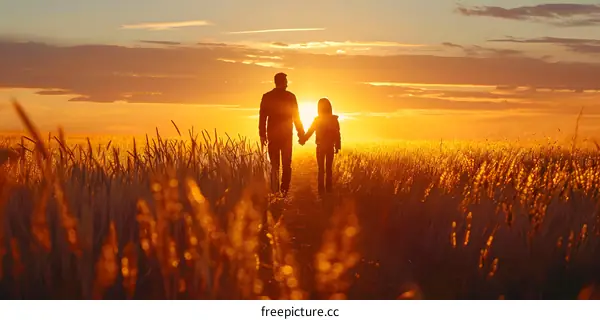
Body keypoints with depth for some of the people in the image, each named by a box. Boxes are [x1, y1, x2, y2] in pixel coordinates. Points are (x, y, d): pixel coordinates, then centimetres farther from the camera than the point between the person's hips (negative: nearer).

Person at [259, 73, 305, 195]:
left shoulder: (267, 96, 0)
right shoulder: (290, 96, -2)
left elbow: (262, 117, -2)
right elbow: (296, 117, -1)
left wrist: (262, 135, 3)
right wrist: (301, 134, 5)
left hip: (273, 135, 1)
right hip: (287, 135, -1)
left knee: (274, 164, 5)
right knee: (286, 164, 6)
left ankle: (275, 191, -4)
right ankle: (285, 190, 0)